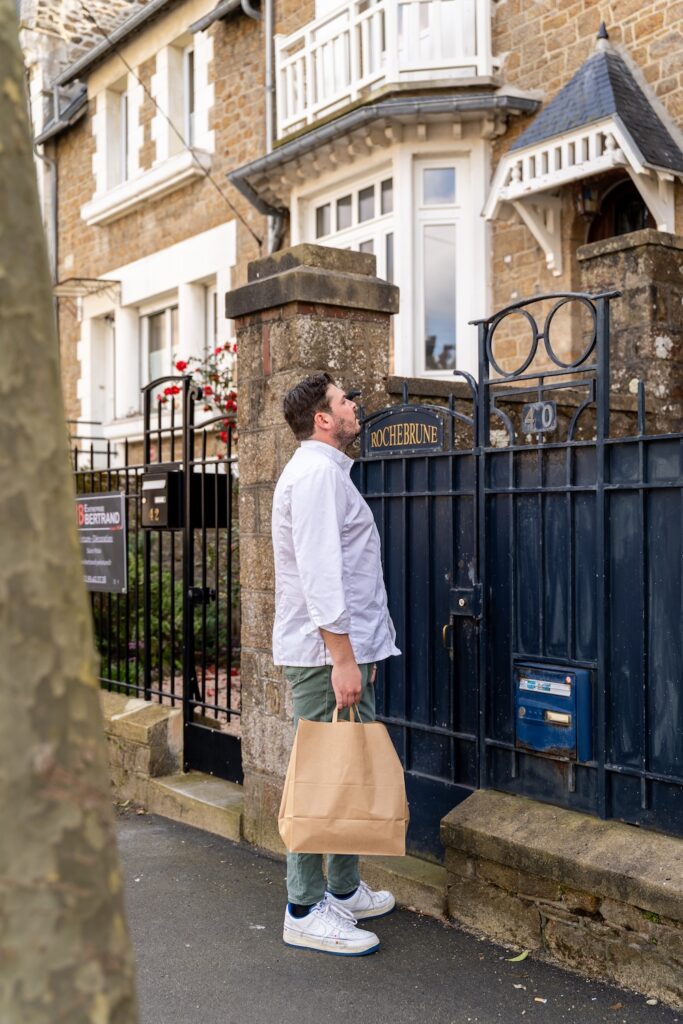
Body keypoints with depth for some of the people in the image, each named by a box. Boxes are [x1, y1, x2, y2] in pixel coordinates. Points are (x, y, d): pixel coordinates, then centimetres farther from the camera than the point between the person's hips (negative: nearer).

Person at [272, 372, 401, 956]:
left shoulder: (327, 471, 21)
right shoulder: (316, 473, -13)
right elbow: (319, 571, -22)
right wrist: (342, 657, -24)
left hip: (347, 647, 10)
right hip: (328, 651, -10)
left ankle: (345, 890, 26)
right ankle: (306, 911, 3)